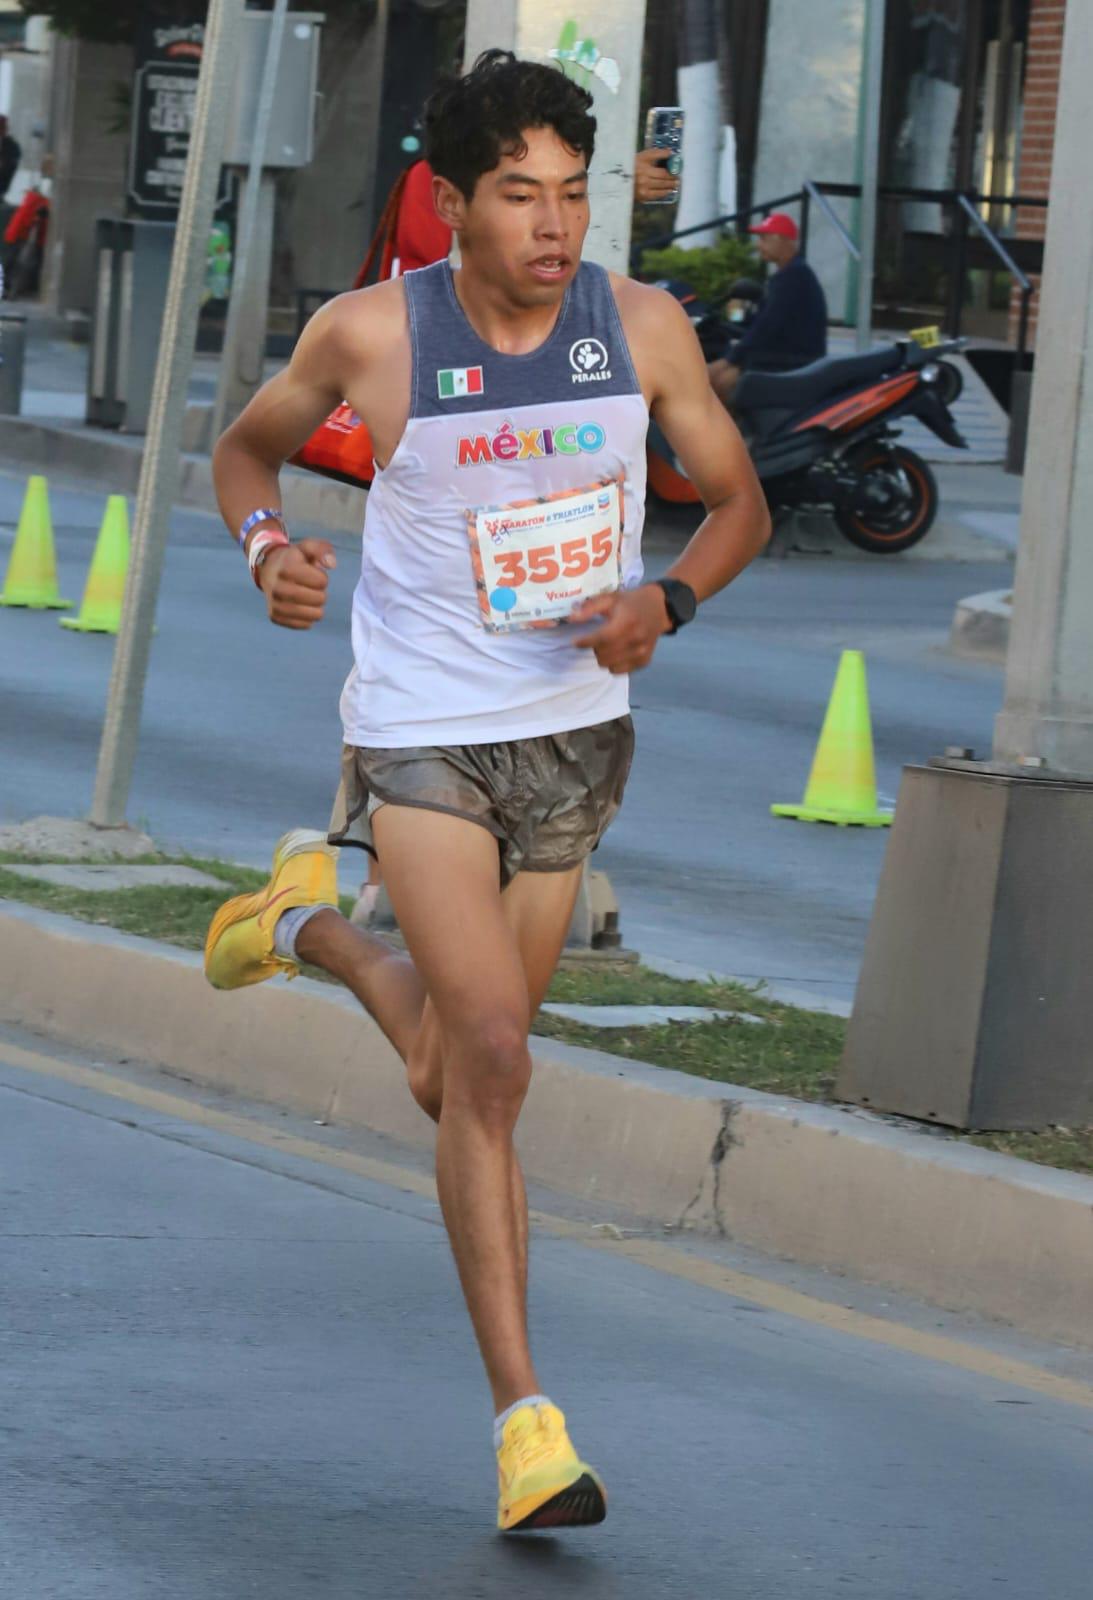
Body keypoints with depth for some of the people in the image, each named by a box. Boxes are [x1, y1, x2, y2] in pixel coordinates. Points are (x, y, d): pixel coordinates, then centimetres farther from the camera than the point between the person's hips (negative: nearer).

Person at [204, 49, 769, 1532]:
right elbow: (247, 447, 7)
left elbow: (739, 503, 5)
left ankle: (314, 920, 49)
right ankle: (524, 1415, -14)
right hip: (423, 734, -4)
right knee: (491, 1060, -17)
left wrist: (663, 602, -15)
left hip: (577, 732, 4)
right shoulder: (371, 334, -12)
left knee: (458, 1076, 17)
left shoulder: (642, 327, -7)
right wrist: (270, 545, -15)